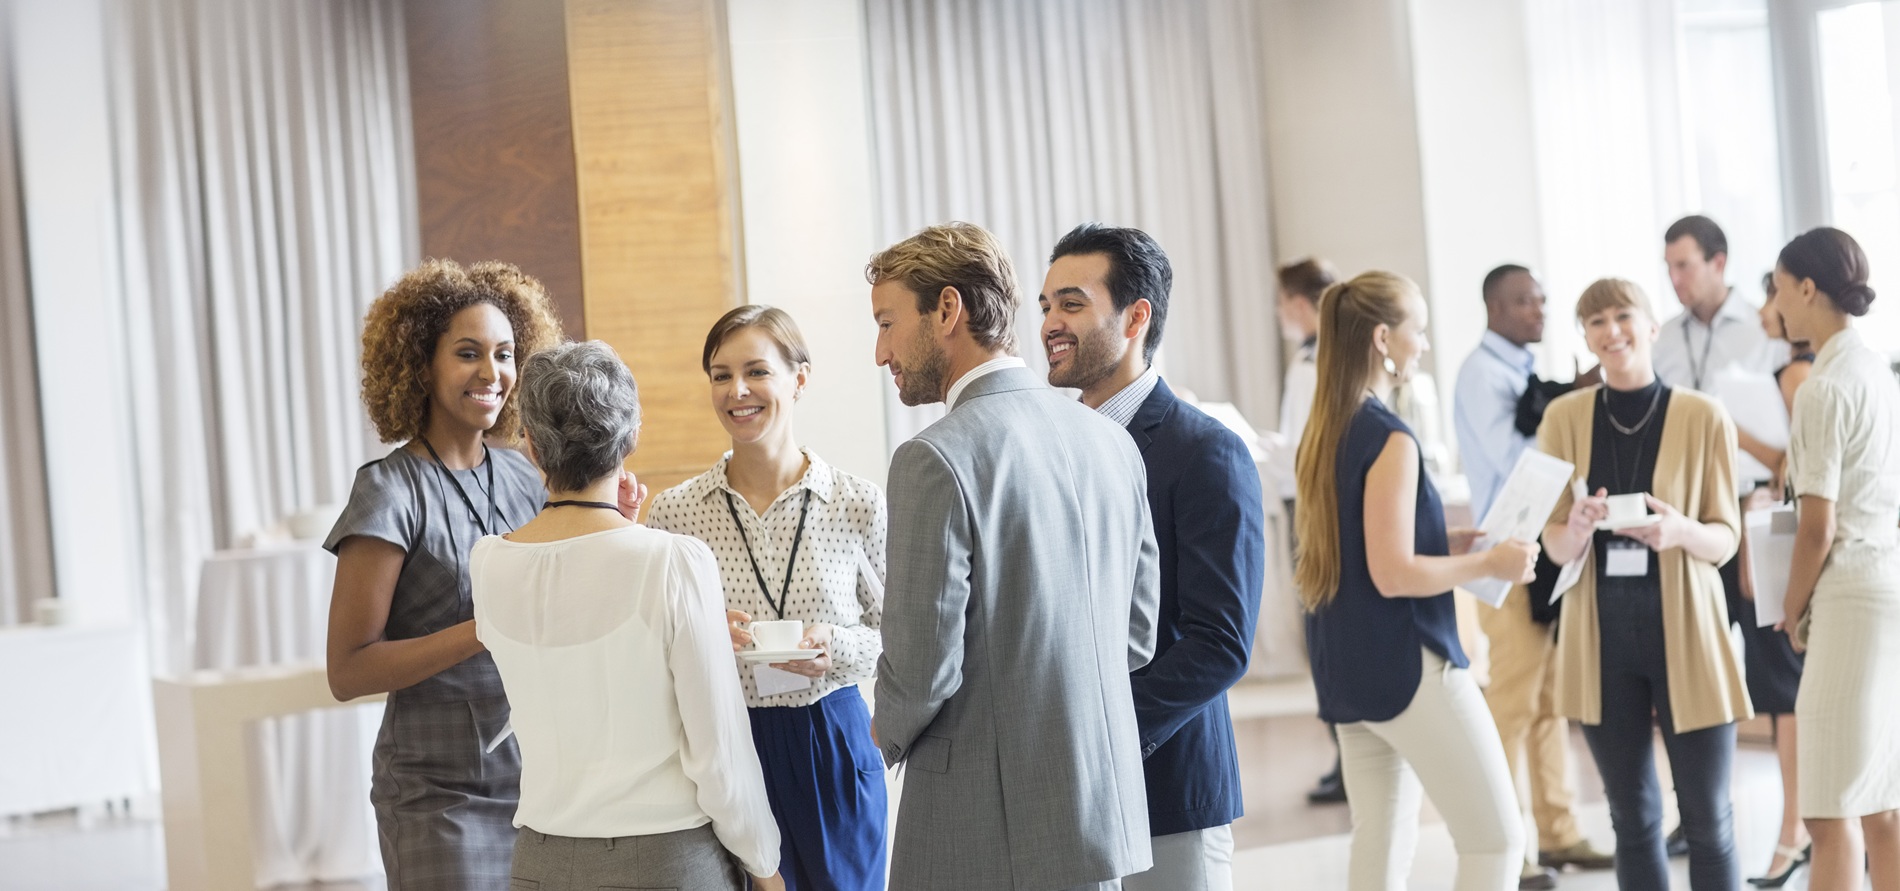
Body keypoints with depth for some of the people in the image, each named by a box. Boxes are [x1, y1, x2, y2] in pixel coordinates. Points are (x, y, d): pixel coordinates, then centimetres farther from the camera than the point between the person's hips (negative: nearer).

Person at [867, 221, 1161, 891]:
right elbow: (1137, 636, 12)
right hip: (1105, 819, 7)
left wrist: (891, 735, 3)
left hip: (986, 837, -7)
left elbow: (922, 667, -17)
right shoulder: (1110, 440, 6)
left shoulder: (936, 460, -16)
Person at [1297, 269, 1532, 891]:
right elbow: (1395, 574, -20)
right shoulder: (1389, 437, -16)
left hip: (1345, 669, 9)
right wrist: (1489, 564, -10)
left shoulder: (1323, 433, 10)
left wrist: (1447, 546, 17)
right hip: (1405, 664, -9)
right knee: (1496, 837, -1)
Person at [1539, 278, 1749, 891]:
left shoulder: (1703, 417, -4)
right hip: (1601, 635, 2)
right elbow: (1555, 546, 4)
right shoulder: (1565, 417, 2)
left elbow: (1726, 538, -1)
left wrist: (1680, 531, -23)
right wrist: (1578, 529, -19)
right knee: (1633, 820, 11)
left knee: (1707, 821, 1)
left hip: (1685, 631, -2)